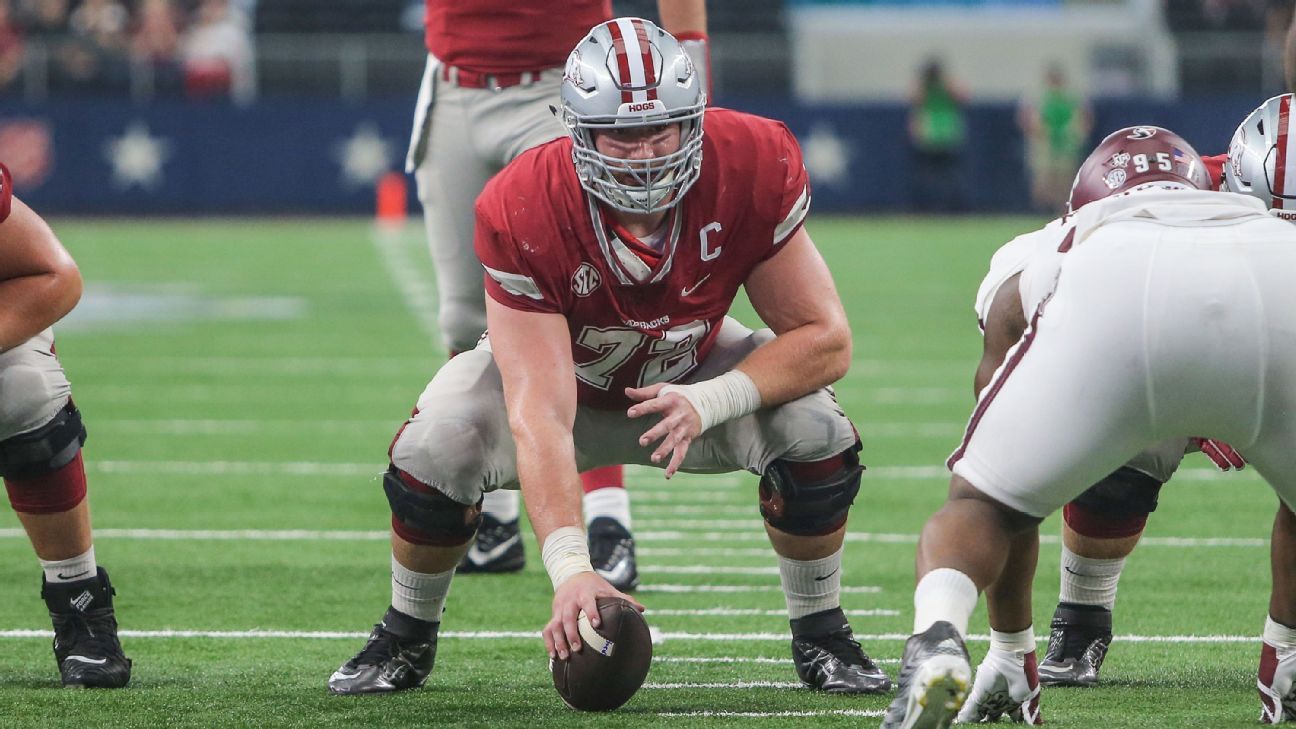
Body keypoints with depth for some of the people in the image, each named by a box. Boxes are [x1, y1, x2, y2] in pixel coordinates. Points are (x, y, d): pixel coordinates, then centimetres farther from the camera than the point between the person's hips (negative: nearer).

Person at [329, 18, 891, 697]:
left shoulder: (753, 170, -32)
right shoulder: (525, 214, -38)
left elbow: (824, 338, -21)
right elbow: (539, 417, -42)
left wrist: (710, 401, -38)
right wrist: (569, 568, -53)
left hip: (692, 372, 2)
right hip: (558, 365, -2)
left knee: (815, 431, -26)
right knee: (435, 450, -28)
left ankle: (820, 640, 1)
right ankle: (406, 638, 2)